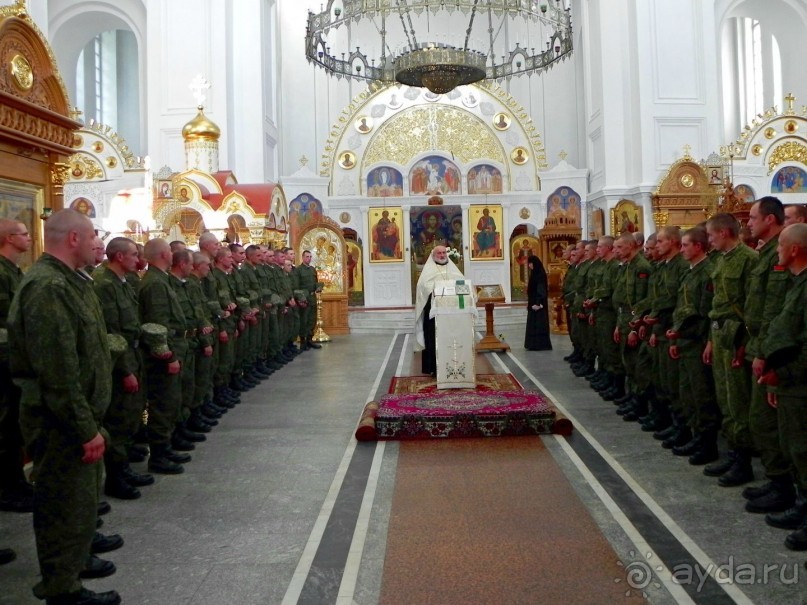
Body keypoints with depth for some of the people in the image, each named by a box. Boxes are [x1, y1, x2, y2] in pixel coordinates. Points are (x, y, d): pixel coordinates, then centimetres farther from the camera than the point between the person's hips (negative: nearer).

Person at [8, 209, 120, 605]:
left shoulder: (68, 282, 13)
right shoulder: (47, 288, -21)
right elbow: (58, 370, -25)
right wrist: (87, 428, -22)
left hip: (79, 416, 10)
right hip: (62, 423, -10)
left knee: (81, 502, 20)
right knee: (66, 509, 2)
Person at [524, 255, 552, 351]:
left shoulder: (540, 274, -14)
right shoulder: (535, 274, 14)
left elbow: (542, 290, -19)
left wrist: (538, 303, -23)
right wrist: (530, 303, 16)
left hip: (538, 303, -10)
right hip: (533, 302, 10)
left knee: (538, 324, -6)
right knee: (533, 324, 10)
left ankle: (540, 344, -3)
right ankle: (534, 344, 13)